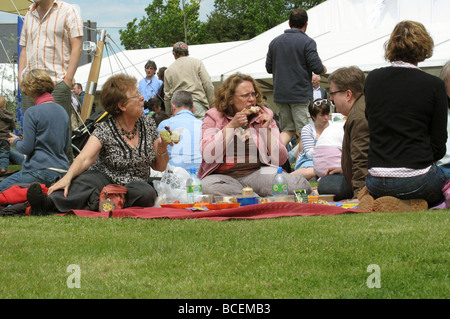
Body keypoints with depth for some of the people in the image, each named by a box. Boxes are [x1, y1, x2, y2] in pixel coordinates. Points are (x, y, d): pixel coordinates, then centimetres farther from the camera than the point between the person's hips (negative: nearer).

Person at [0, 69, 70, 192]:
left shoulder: (32, 113, -10)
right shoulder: (62, 111, 12)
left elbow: (26, 148, -10)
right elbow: (67, 145, 18)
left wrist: (16, 141, 11)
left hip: (40, 172, -8)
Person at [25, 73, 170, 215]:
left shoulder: (148, 124, 6)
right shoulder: (104, 130, -6)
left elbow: (159, 167, 13)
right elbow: (84, 159, -21)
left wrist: (162, 149, -9)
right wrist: (68, 177, -41)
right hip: (106, 179, -3)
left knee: (148, 193, -34)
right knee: (88, 179, -37)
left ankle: (96, 201, -38)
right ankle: (49, 202, -61)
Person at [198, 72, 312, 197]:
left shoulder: (265, 115, 11)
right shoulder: (214, 116, 6)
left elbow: (280, 160, 6)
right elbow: (208, 156, -11)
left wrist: (266, 130, -5)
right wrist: (232, 125, -12)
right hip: (223, 176, 0)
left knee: (299, 184, -28)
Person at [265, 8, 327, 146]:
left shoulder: (275, 42, 8)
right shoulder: (307, 42, -8)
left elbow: (269, 68, 12)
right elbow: (317, 68, -13)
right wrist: (324, 69, 9)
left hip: (280, 94, 5)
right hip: (301, 94, -5)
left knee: (288, 129, 11)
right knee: (303, 131, -1)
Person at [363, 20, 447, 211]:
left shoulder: (372, 79, 5)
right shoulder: (434, 85, -5)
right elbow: (438, 147, -2)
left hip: (376, 184, 4)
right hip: (416, 179, -4)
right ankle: (412, 205, -1)